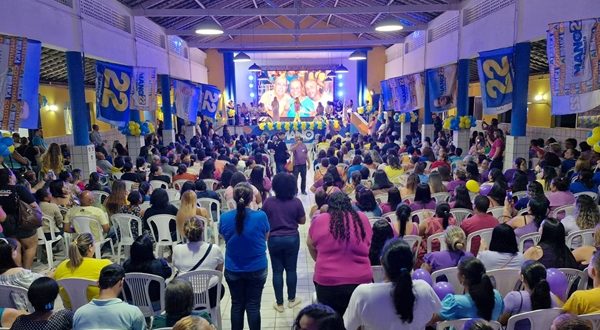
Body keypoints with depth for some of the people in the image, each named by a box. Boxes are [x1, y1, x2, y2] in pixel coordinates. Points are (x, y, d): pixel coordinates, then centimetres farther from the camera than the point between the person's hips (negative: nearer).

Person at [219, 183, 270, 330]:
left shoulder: (224, 217, -13)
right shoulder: (261, 216, -17)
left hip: (233, 269, 2)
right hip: (257, 268, -1)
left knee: (237, 305, 16)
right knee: (253, 305, 10)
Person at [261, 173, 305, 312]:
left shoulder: (268, 202, -10)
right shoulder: (296, 202, -10)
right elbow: (302, 221, -1)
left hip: (274, 239, 0)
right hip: (292, 239, 0)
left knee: (277, 271, 8)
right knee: (291, 269, 14)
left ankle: (279, 303, 16)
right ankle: (291, 299, 26)